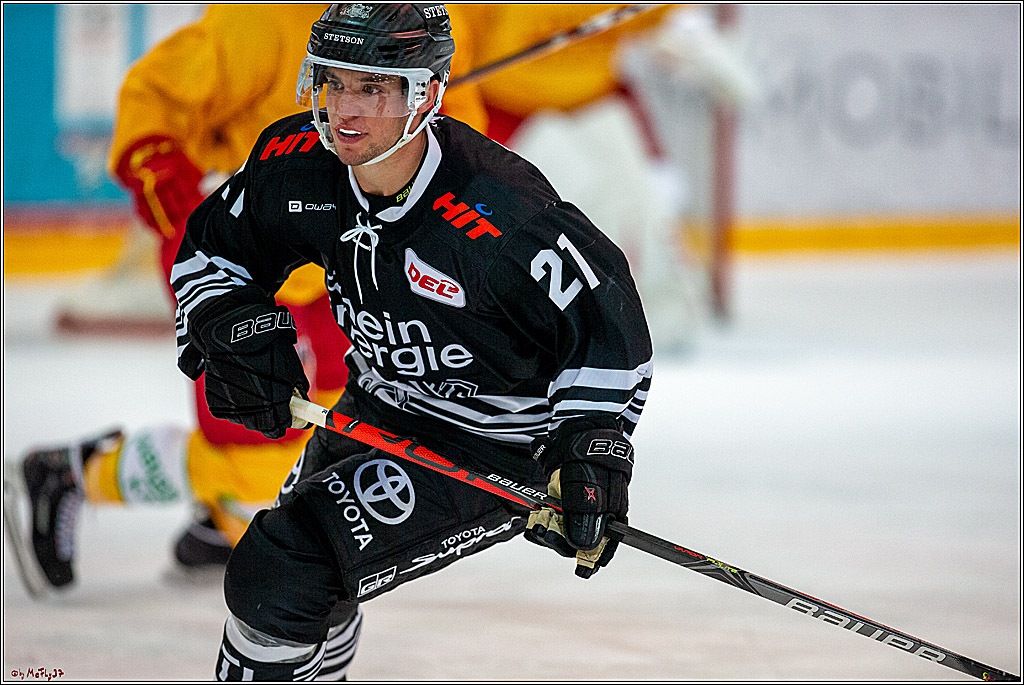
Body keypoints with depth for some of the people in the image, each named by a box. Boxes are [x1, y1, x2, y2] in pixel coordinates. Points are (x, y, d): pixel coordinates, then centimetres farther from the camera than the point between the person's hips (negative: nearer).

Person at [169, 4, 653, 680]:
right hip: (377, 412, 7)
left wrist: (590, 449, -29)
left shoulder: (501, 216, -33)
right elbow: (212, 250, 5)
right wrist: (230, 325, -14)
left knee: (281, 579, -19)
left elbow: (606, 314, -23)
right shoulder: (297, 163, -13)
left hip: (491, 448, -7)